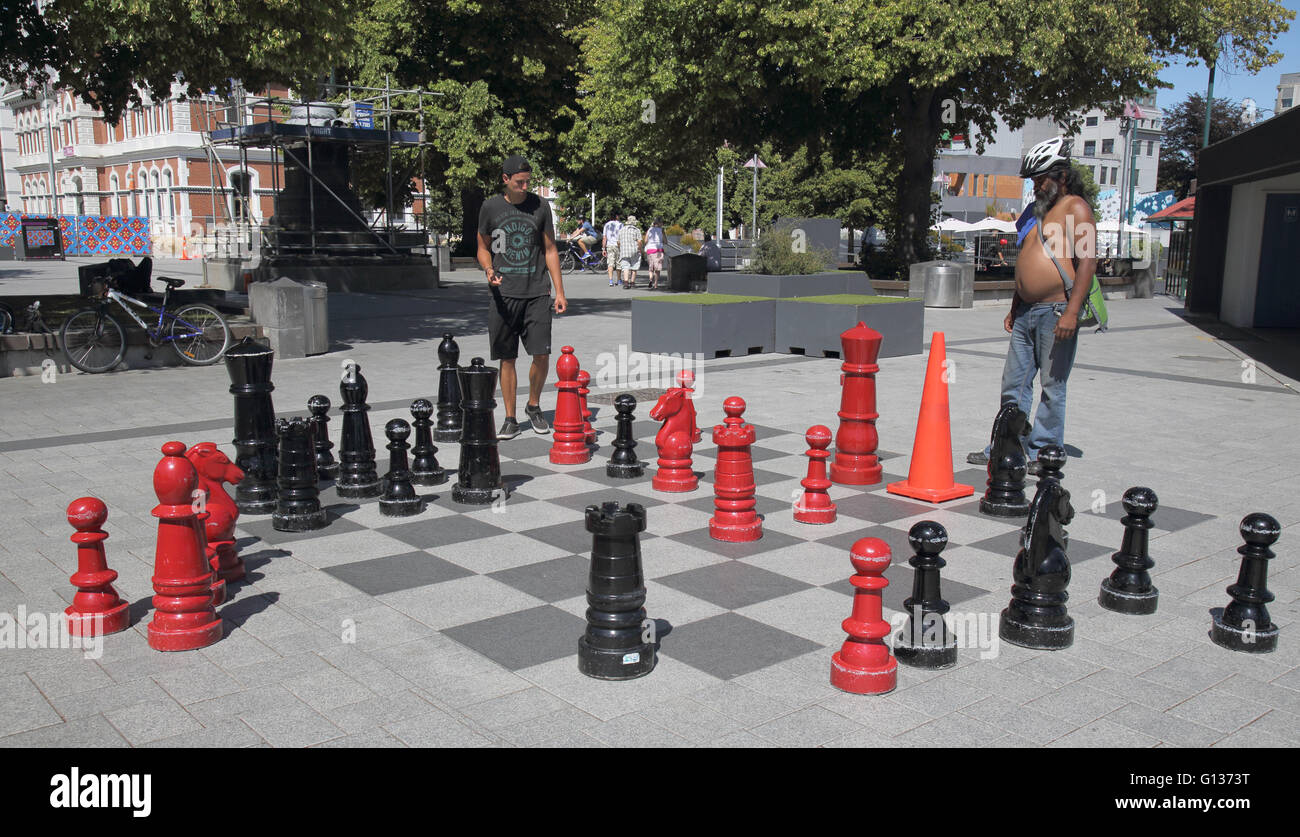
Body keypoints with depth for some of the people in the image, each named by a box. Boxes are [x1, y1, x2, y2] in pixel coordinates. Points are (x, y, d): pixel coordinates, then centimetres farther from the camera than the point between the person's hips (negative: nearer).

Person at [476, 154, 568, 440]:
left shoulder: (540, 206, 5)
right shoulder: (490, 207, 5)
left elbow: (550, 250, 9)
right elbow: (483, 247, 15)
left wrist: (559, 291, 4)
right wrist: (489, 269, -8)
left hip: (536, 292, 0)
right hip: (504, 293, 0)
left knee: (542, 354, -7)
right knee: (507, 359, 2)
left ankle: (534, 406, 17)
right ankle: (510, 419, 12)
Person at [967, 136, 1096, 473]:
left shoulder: (1075, 209, -6)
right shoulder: (1037, 209, 19)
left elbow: (1087, 261, -15)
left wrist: (1071, 311, -23)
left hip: (1056, 311, -8)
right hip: (1026, 312, 8)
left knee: (1052, 388, -1)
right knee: (1014, 384, 10)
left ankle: (1042, 453, 7)